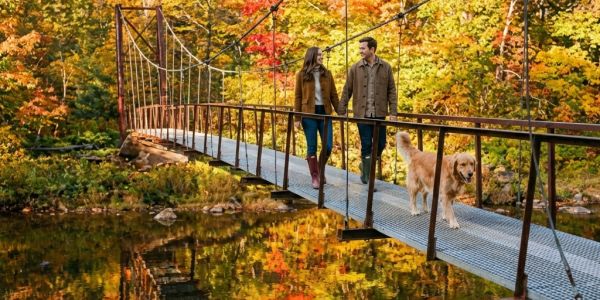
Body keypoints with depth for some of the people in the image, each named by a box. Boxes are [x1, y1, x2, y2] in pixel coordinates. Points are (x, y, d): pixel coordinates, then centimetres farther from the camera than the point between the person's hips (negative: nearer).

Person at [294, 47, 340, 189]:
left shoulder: (327, 73, 6)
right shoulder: (302, 75, 0)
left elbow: (334, 95, 7)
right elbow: (298, 97, 1)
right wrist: (297, 118, -4)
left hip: (325, 113, 2)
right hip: (309, 114, -2)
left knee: (328, 146, -2)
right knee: (312, 147, 1)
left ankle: (321, 169, 24)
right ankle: (314, 177, 11)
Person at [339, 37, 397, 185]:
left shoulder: (385, 67, 3)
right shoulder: (355, 68, 2)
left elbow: (391, 91, 3)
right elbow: (347, 91, 5)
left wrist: (393, 112, -2)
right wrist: (341, 111, 2)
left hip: (379, 114, 1)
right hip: (362, 113, -1)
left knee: (380, 144, 6)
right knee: (366, 145, 0)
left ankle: (366, 166, 32)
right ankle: (368, 178, 7)